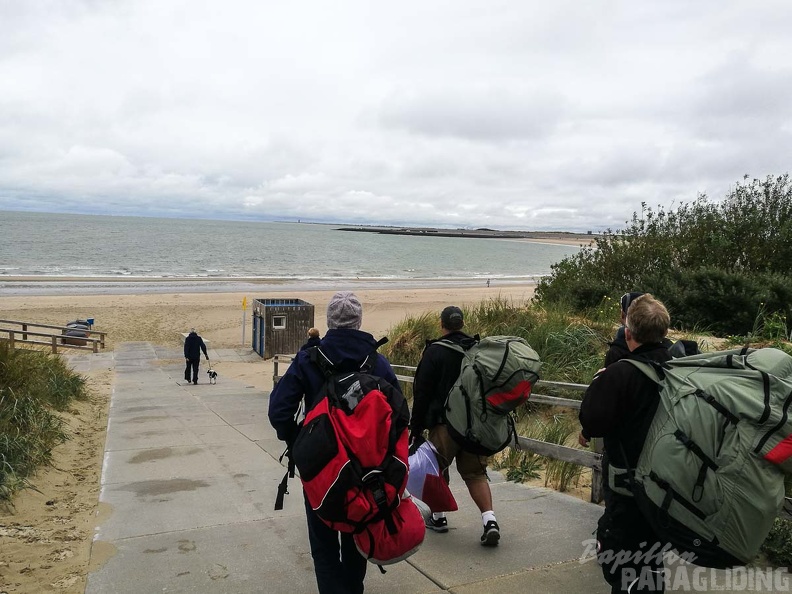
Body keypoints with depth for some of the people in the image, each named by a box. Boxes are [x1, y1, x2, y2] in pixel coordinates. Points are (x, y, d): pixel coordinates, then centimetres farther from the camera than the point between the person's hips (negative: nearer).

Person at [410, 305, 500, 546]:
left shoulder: (434, 352, -7)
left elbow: (422, 393, -7)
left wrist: (416, 428, -1)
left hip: (444, 425, -4)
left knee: (437, 470, 16)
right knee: (476, 473, 10)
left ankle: (438, 517, 25)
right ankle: (489, 520, -5)